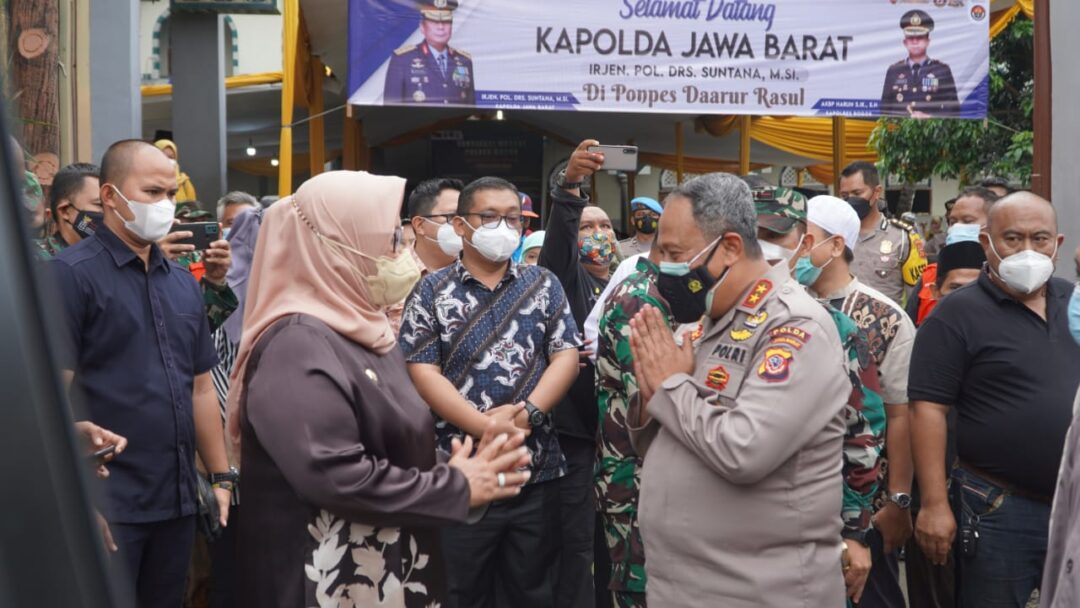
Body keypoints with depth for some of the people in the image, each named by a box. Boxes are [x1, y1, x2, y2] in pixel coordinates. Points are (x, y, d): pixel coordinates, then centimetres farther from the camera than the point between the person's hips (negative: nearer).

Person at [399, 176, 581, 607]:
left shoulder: (543, 285, 8)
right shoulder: (432, 291, 1)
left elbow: (566, 357, 1)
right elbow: (423, 371, -7)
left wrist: (525, 414, -15)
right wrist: (485, 426, -16)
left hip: (538, 471, 2)